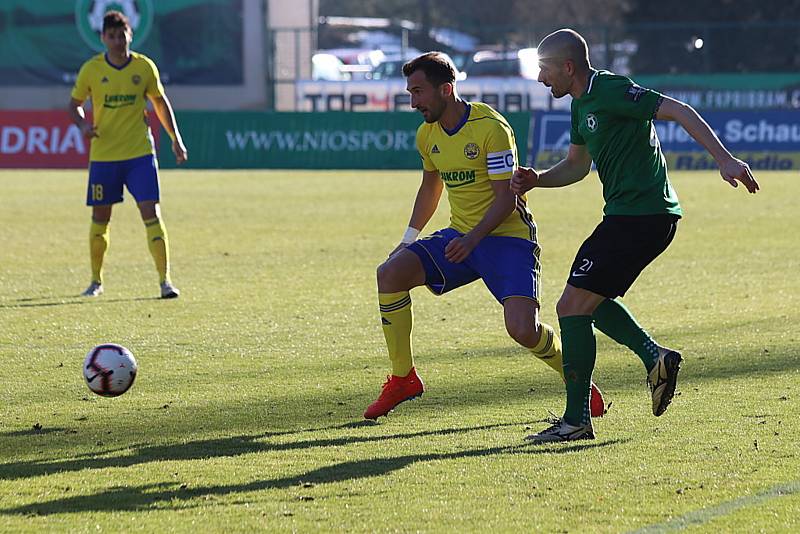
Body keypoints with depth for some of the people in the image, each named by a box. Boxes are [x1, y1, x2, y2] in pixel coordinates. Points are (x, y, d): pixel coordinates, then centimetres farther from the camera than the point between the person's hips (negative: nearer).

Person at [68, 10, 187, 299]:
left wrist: (176, 139, 9)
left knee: (151, 213, -10)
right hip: (103, 154, 1)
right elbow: (74, 105, 8)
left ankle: (165, 280, -8)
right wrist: (83, 125, -13)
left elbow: (160, 102, 13)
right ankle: (96, 281, 23)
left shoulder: (145, 67, -1)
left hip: (140, 153, 0)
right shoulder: (91, 69, -3)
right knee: (100, 218, 8)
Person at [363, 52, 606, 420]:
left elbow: (506, 197, -20)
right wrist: (409, 238, 20)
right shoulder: (427, 134, 6)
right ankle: (403, 379, -3)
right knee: (390, 273, -16)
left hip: (507, 237, -7)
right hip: (461, 237, 7)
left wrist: (472, 240, -32)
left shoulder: (490, 127, -17)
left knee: (522, 328, -23)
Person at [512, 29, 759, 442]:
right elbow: (577, 165, 28)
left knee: (572, 306, -10)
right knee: (590, 300, 24)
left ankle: (577, 419, -7)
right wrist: (536, 180, 10)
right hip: (630, 217, 11)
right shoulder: (581, 103, 15)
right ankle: (655, 357, 16)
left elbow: (679, 111, -20)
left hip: (640, 217, -11)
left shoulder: (612, 91, -16)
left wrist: (724, 159, -27)